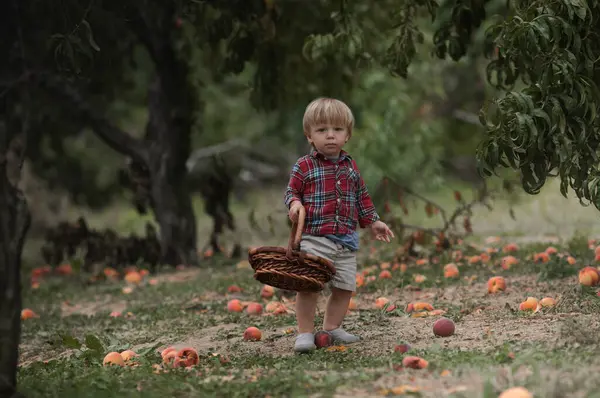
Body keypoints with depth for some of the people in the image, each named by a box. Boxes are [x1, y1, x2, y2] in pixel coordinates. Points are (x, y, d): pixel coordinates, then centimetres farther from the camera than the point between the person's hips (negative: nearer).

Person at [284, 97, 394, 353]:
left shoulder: (350, 167, 13)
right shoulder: (304, 166, -1)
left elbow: (362, 198, 21)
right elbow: (292, 191, 3)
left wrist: (373, 222, 20)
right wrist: (294, 204, -18)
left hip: (346, 239, 5)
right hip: (315, 238, -5)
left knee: (344, 287, 8)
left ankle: (332, 327, 23)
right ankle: (305, 333, -4)